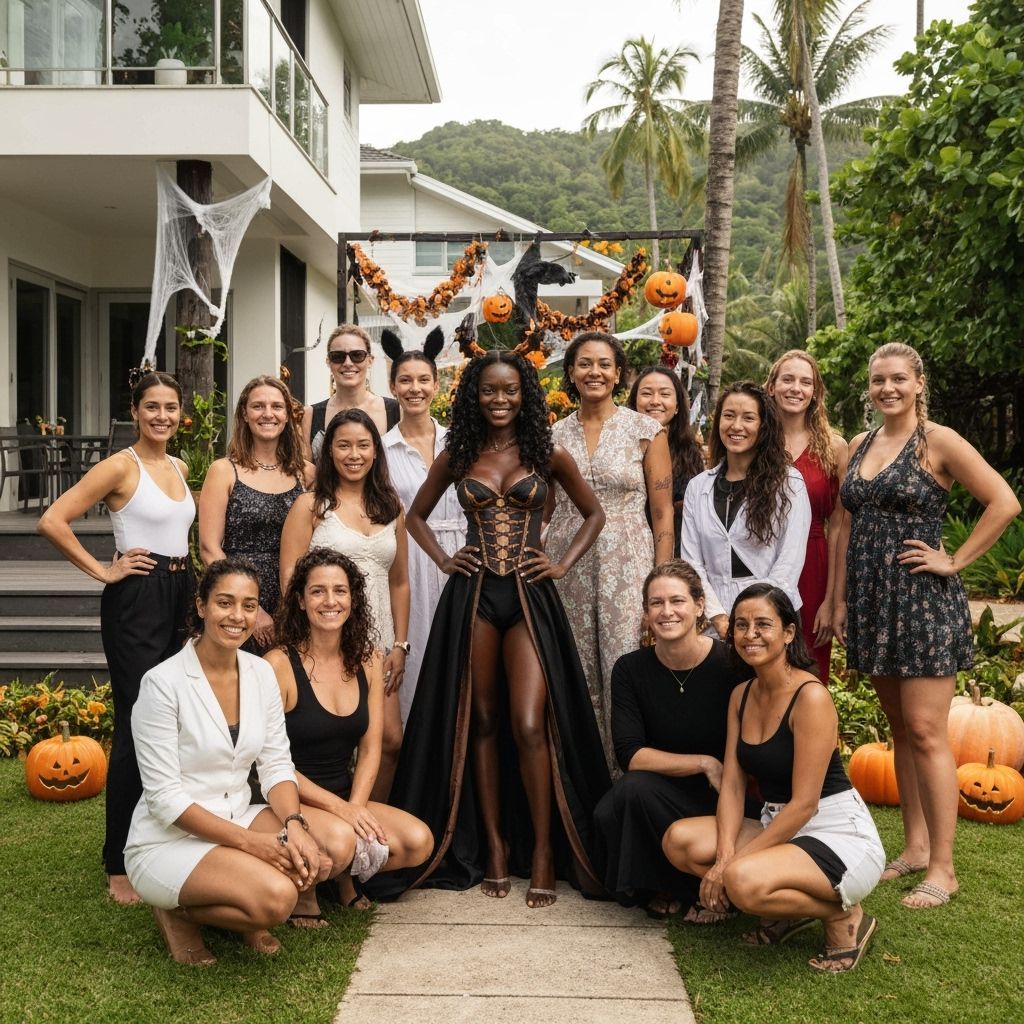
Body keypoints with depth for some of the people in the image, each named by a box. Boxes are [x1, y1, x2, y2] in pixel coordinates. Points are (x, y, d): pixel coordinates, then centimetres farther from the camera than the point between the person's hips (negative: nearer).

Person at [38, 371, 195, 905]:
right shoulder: (120, 466, -9)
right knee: (137, 725, -6)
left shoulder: (180, 468, 12)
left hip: (180, 596, 7)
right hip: (136, 599, -7)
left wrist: (182, 576, 14)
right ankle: (120, 866, 4)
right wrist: (102, 570, -13)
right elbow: (52, 521, -16)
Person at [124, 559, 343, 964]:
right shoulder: (163, 683, -17)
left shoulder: (261, 673, 2)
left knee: (338, 841, -17)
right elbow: (165, 798, -18)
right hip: (168, 840, -6)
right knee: (276, 896, -30)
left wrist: (294, 824, -18)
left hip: (237, 820, 7)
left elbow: (276, 765, 3)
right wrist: (250, 841, -24)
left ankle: (247, 918, 7)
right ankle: (178, 913, 0)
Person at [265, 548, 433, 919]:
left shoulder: (367, 660, 3)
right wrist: (338, 807, -20)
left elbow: (370, 748, 3)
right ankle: (303, 889, 2)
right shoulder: (279, 664, -14)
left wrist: (355, 806, -14)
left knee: (418, 841, -17)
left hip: (348, 799, 5)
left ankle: (344, 875, 14)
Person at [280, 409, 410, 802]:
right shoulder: (310, 506, 0)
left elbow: (399, 582, 15)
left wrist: (400, 645, 8)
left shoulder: (391, 508, 13)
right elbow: (290, 578, -5)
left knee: (390, 740, -1)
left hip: (377, 643, 4)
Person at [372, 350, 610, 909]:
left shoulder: (547, 455, 3)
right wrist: (443, 559, 6)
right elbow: (416, 515, 20)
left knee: (529, 724, -11)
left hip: (530, 595, -2)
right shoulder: (456, 457, 8)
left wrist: (563, 564, 1)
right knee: (481, 722, 7)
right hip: (472, 595, 2)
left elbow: (593, 514, 13)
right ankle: (494, 845, 18)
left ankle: (544, 849, 4)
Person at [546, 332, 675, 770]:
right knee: (578, 674, 6)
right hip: (568, 566, 3)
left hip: (626, 565, -3)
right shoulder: (556, 435, 9)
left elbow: (662, 513, -1)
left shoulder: (645, 430, 0)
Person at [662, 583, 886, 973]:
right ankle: (788, 911, 5)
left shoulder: (811, 696, -19)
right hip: (779, 827, 8)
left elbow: (804, 804, -20)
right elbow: (732, 784, 1)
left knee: (744, 881, -33)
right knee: (680, 840, -11)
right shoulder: (741, 695, 6)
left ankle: (843, 915, -3)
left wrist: (735, 862, -18)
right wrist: (724, 856, -15)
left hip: (840, 837, -8)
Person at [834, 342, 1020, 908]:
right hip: (872, 602, 6)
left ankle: (942, 867, 2)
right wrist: (840, 600, 11)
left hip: (922, 599, -6)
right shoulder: (859, 445, 12)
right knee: (900, 729, 13)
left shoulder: (938, 441, -7)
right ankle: (914, 845, 23)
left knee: (925, 732, -7)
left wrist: (955, 561, -11)